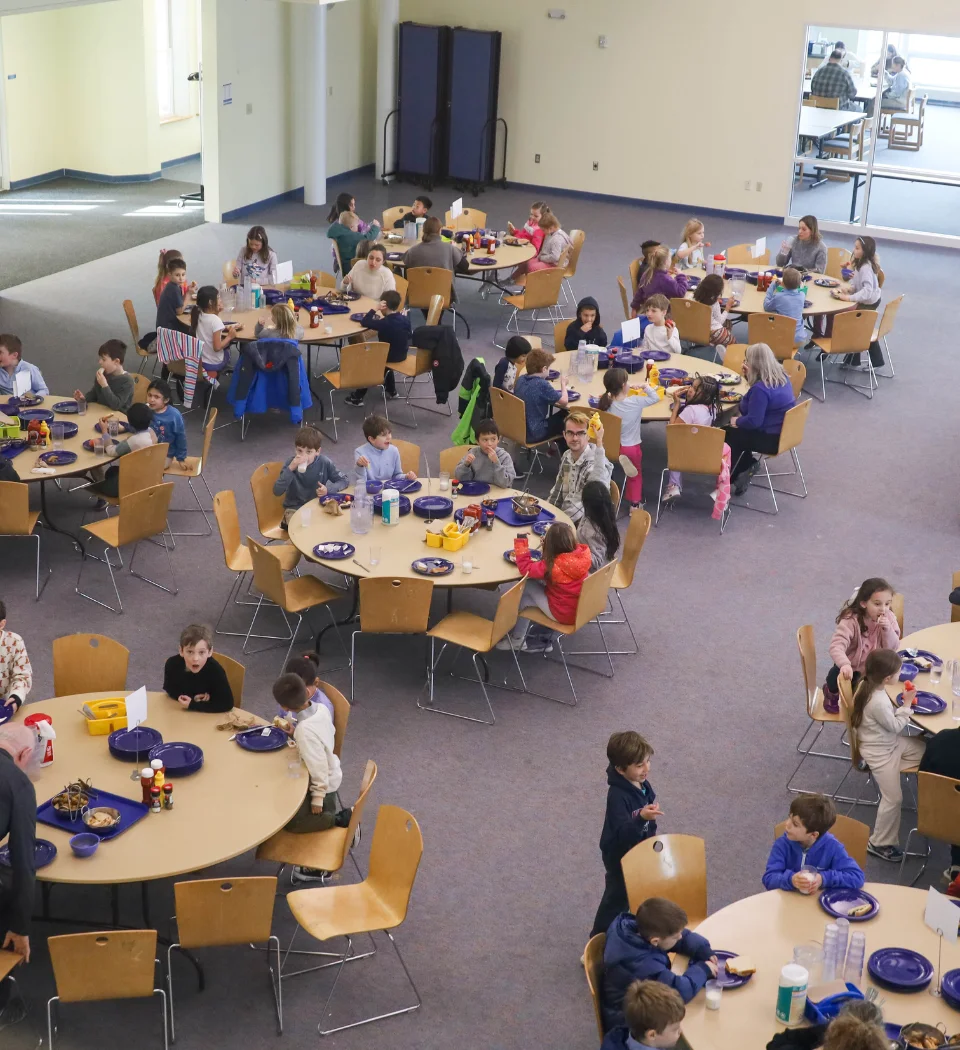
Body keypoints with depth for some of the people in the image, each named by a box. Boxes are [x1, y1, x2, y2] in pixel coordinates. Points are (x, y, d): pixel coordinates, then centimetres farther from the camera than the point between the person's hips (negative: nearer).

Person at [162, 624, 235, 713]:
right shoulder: (172, 664, -17)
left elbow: (228, 703, -27)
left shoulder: (215, 670, -26)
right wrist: (192, 699, -18)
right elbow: (169, 689, 0)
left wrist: (193, 705, -27)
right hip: (180, 712, 3)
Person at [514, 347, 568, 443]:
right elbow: (564, 401, -15)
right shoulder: (542, 385, -25)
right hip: (533, 435, -7)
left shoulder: (520, 379, -4)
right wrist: (563, 384, 1)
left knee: (560, 415, 27)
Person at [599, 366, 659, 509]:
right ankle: (634, 504, 25)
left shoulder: (606, 403, -17)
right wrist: (645, 386, 1)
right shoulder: (635, 402, -21)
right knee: (636, 474, 22)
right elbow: (655, 397, -8)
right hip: (631, 448, -2)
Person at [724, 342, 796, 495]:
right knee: (734, 431, 20)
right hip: (784, 432, 9)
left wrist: (736, 421, -7)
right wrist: (748, 377, 6)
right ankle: (747, 465, 16)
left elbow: (753, 421, -27)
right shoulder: (781, 377, 1)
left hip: (771, 439, -9)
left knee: (727, 435, 9)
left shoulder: (760, 389, -28)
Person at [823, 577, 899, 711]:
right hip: (852, 669, -5)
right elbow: (837, 646, -40)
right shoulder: (851, 620, -28)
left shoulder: (889, 617, -14)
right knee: (835, 678, -30)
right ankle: (832, 693, 10)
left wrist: (887, 629, -31)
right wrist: (845, 665, -60)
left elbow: (892, 648, -11)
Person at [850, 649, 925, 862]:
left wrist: (902, 707, -3)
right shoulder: (878, 702, -36)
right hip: (880, 754, -10)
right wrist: (907, 706, -10)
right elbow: (895, 726, -19)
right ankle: (879, 843, 11)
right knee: (893, 798, -4)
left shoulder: (867, 684, -8)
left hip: (891, 742, 10)